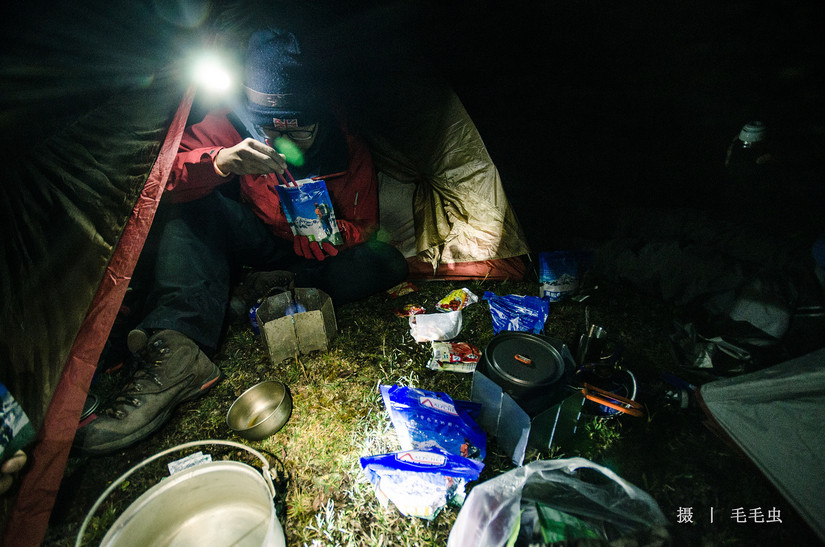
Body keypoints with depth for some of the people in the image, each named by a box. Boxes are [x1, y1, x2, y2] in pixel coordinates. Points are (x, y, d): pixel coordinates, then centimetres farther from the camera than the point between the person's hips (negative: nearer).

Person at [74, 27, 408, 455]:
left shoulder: (346, 145, -15)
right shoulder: (233, 126, -13)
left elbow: (362, 227, -11)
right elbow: (166, 175, -24)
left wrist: (326, 236, -31)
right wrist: (221, 161, -44)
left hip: (314, 251, 0)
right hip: (254, 240, 1)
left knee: (388, 263, -25)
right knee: (196, 205, -26)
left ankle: (268, 291, -24)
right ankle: (177, 352, -39)